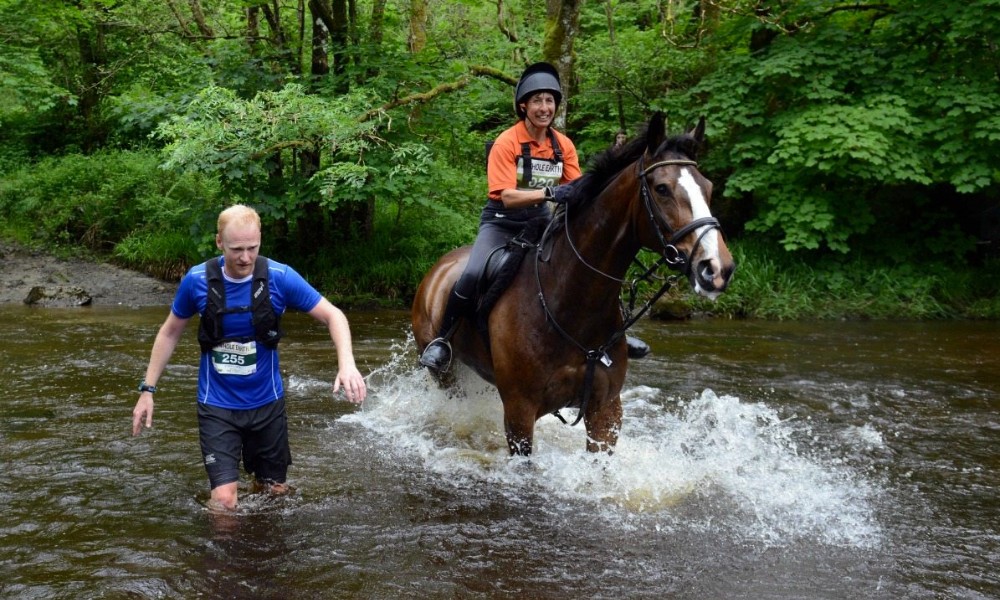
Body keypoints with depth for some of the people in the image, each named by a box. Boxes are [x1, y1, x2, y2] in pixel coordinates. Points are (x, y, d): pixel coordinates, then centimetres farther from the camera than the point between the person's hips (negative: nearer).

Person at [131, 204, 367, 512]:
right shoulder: (197, 280, -12)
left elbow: (332, 315, -10)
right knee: (224, 500, -13)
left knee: (274, 492, 15)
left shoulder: (279, 277, -14)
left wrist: (347, 364, -27)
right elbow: (170, 332, 3)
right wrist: (147, 390, 2)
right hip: (217, 405, -1)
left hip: (267, 402, 1)